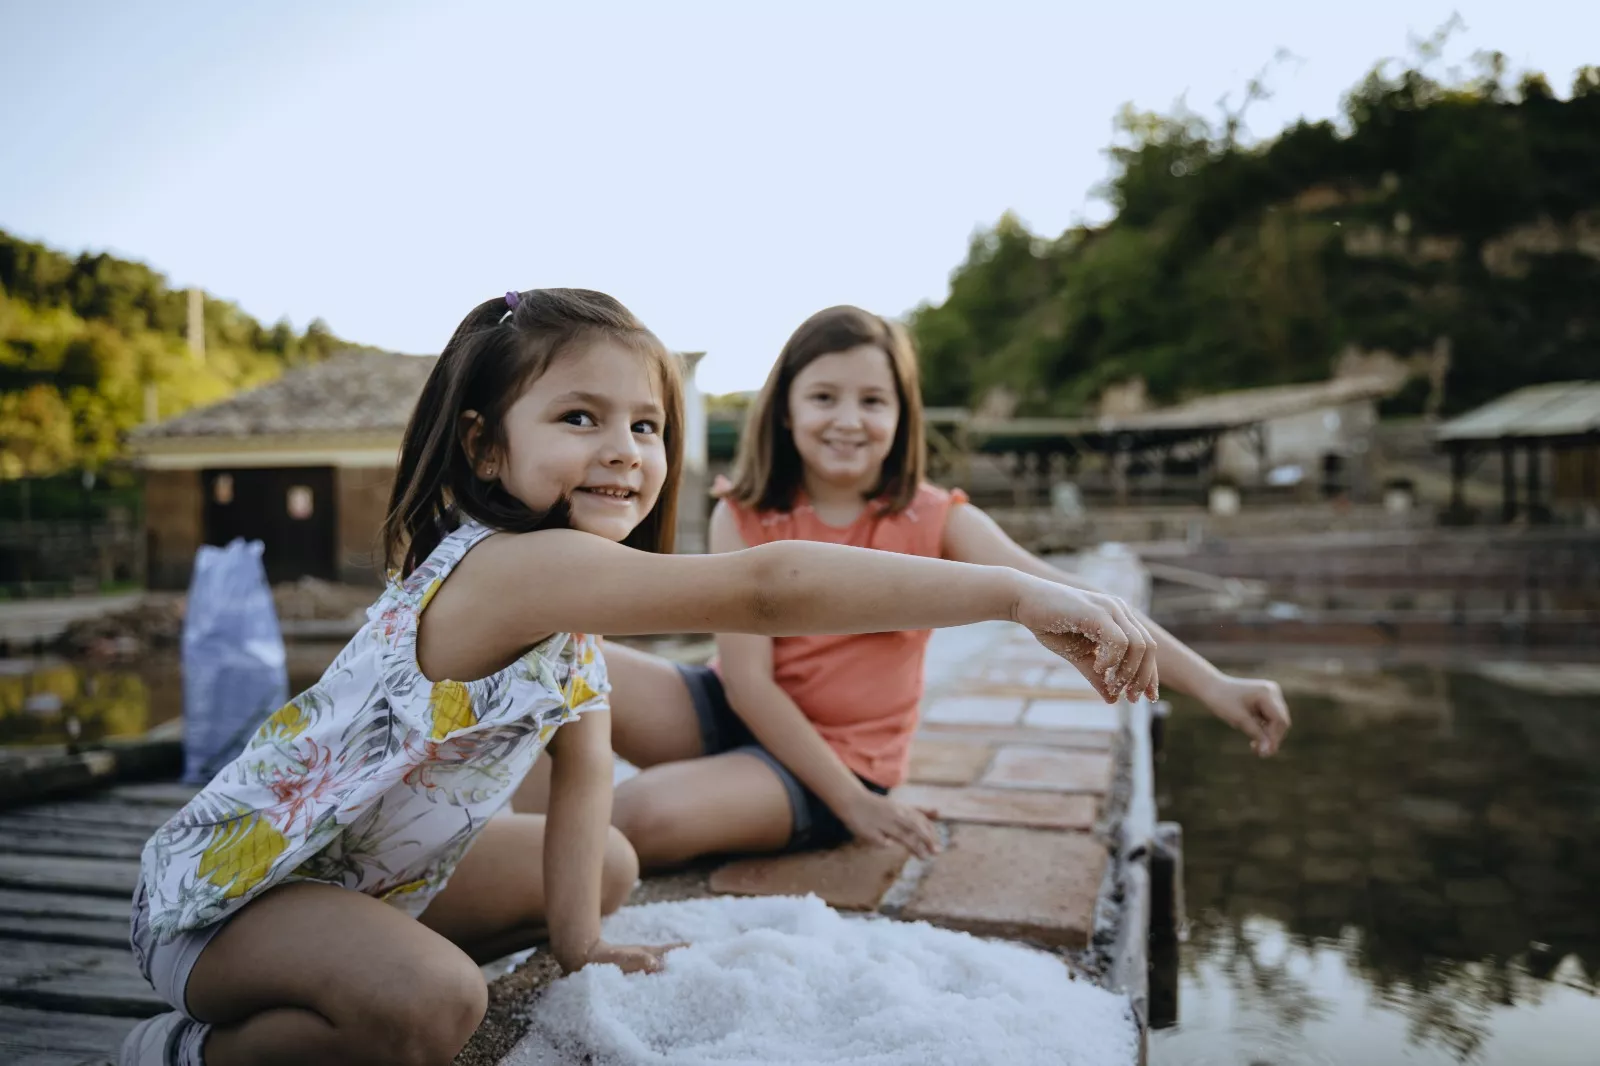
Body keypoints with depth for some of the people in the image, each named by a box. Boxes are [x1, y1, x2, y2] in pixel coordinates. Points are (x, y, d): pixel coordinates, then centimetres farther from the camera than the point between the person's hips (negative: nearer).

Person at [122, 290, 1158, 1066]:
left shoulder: (568, 593, -4)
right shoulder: (515, 569, -35)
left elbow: (584, 770, -1)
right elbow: (768, 586, -46)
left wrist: (575, 937, -6)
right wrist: (1022, 592, -47)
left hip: (374, 870, 9)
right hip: (232, 881, -9)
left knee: (612, 866, 15)